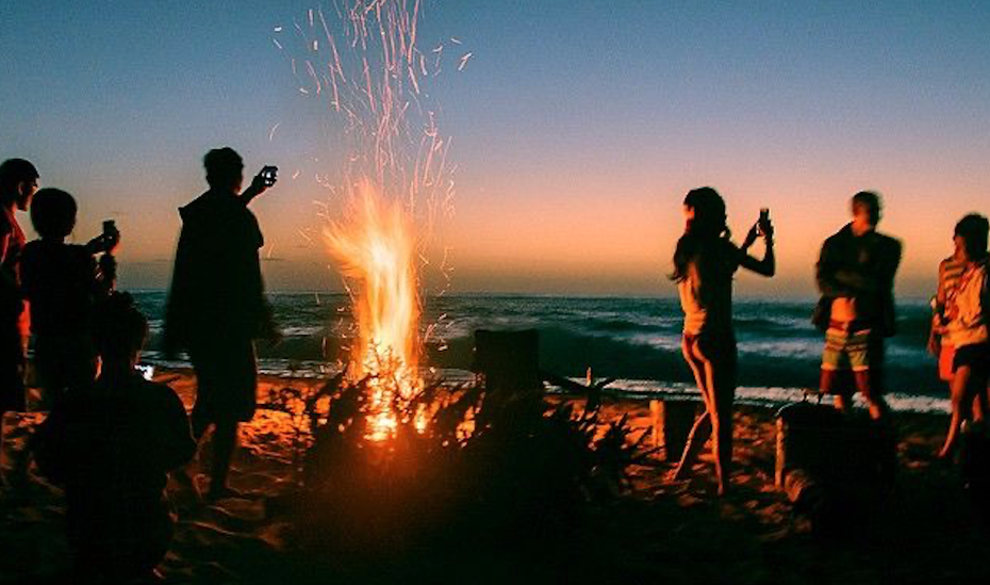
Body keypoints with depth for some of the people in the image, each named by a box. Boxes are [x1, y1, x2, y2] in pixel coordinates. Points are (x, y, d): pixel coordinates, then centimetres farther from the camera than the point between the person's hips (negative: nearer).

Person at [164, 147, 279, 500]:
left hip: (196, 325, 7)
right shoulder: (240, 219, -14)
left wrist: (249, 194, 40)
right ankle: (217, 484, 7)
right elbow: (249, 282, -17)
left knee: (209, 398, 24)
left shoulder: (196, 214, 7)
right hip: (229, 325, -7)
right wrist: (266, 325, -9)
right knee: (229, 405, 3)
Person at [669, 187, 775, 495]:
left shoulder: (686, 247, 9)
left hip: (691, 339, 8)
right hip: (715, 338, -8)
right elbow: (767, 270, -7)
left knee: (714, 410, 21)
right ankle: (724, 486, 6)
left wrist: (747, 243, 29)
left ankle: (683, 469, 21)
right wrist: (768, 239, 10)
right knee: (721, 416, 1)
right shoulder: (717, 246, -13)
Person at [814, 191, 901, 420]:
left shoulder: (886, 246, 5)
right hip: (836, 327, 3)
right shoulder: (834, 243, 11)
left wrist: (841, 274, -6)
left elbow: (876, 284, -6)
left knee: (873, 395, -6)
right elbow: (822, 279, -1)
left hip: (865, 329, -3)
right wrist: (843, 295, -17)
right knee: (840, 394, 8)